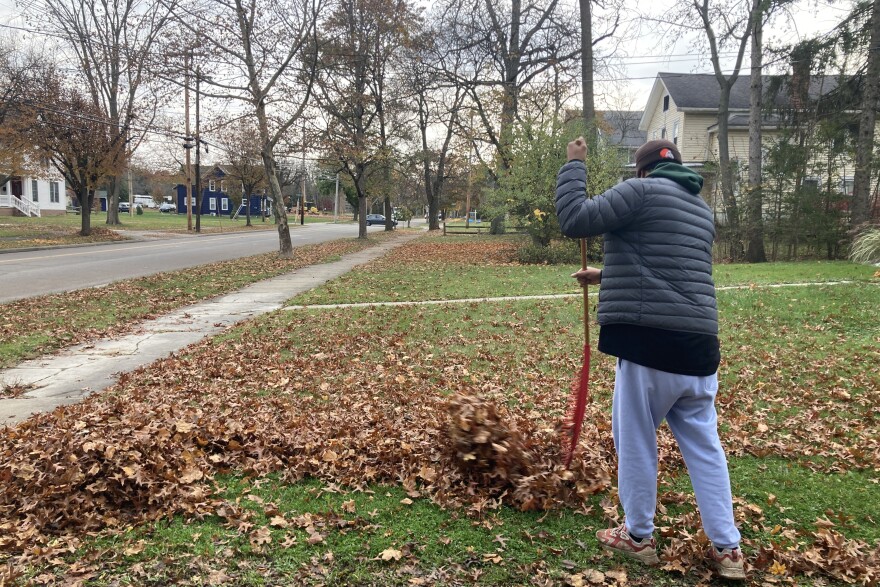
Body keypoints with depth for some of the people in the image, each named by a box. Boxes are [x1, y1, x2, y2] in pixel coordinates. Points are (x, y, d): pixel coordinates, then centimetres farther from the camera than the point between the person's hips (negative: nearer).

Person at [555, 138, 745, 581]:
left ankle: (638, 537, 23)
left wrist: (574, 165, 4)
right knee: (704, 446, 14)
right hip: (697, 345, 7)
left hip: (651, 344, -7)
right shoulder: (701, 211, 21)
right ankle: (727, 548, 19)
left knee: (635, 441, 9)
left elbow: (573, 219, -9)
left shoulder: (641, 191, -4)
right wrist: (607, 277, 39)